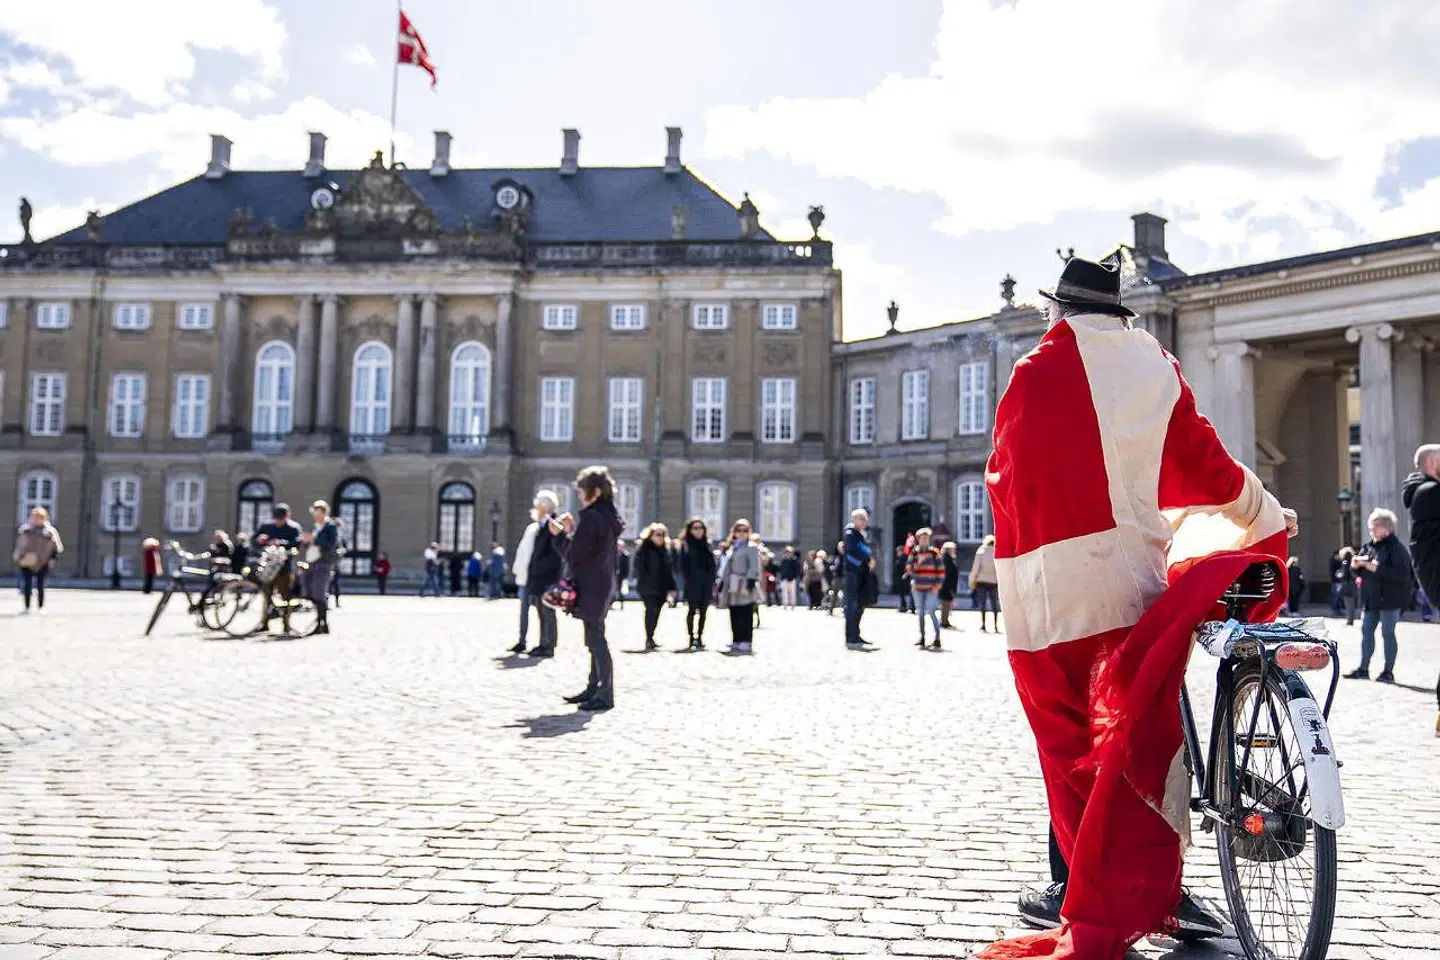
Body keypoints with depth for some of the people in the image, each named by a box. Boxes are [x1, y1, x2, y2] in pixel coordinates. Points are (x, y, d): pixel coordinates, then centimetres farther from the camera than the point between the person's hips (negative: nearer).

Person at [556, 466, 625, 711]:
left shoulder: (591, 517, -17)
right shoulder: (609, 516, 12)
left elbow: (574, 554, -16)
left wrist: (562, 534, -1)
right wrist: (572, 530, 12)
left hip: (590, 588, -10)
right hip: (603, 585, 10)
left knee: (596, 640, -5)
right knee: (596, 640, 16)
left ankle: (605, 694, -3)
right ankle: (594, 689, 24)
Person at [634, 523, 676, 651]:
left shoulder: (664, 550, 16)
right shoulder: (643, 548, -3)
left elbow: (668, 569, 17)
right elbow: (639, 567, -10)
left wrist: (671, 586, 12)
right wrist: (644, 581, -17)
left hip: (661, 588, 6)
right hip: (648, 588, -6)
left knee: (655, 612, 9)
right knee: (651, 610, -14)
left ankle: (650, 638, 18)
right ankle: (649, 639, -12)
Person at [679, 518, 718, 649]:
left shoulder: (707, 544, 12)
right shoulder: (686, 545, -1)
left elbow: (712, 564, 13)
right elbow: (683, 565, -4)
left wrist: (712, 581, 7)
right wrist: (687, 580, -12)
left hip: (706, 583, 4)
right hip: (693, 583, -4)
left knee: (703, 611, 7)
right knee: (692, 610, -2)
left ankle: (700, 637, 15)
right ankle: (691, 639, 2)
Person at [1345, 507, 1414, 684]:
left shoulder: (1396, 548, -11)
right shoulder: (1369, 546, 12)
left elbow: (1401, 574, -23)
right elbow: (1356, 568, 19)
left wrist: (1375, 568, -25)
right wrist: (1356, 564, -5)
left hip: (1390, 599, -7)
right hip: (1370, 598, 7)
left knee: (1388, 633, -2)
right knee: (1366, 631, 9)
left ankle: (1388, 672, 5)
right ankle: (1363, 669, 16)